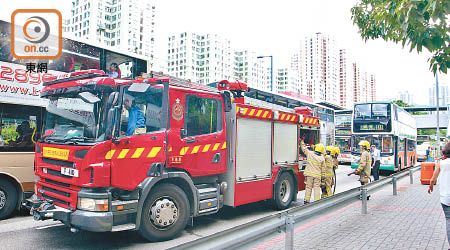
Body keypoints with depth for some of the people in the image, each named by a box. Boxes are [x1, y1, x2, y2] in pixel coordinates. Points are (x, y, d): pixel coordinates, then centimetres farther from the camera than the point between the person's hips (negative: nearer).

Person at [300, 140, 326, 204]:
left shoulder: (309, 153, -5)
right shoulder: (322, 158, -1)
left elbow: (304, 148, 11)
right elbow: (323, 169, 3)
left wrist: (301, 141, 25)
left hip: (309, 174, 0)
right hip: (317, 175, 0)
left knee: (308, 187, 7)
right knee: (317, 188, 7)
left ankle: (306, 200, 11)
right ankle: (317, 201, 8)